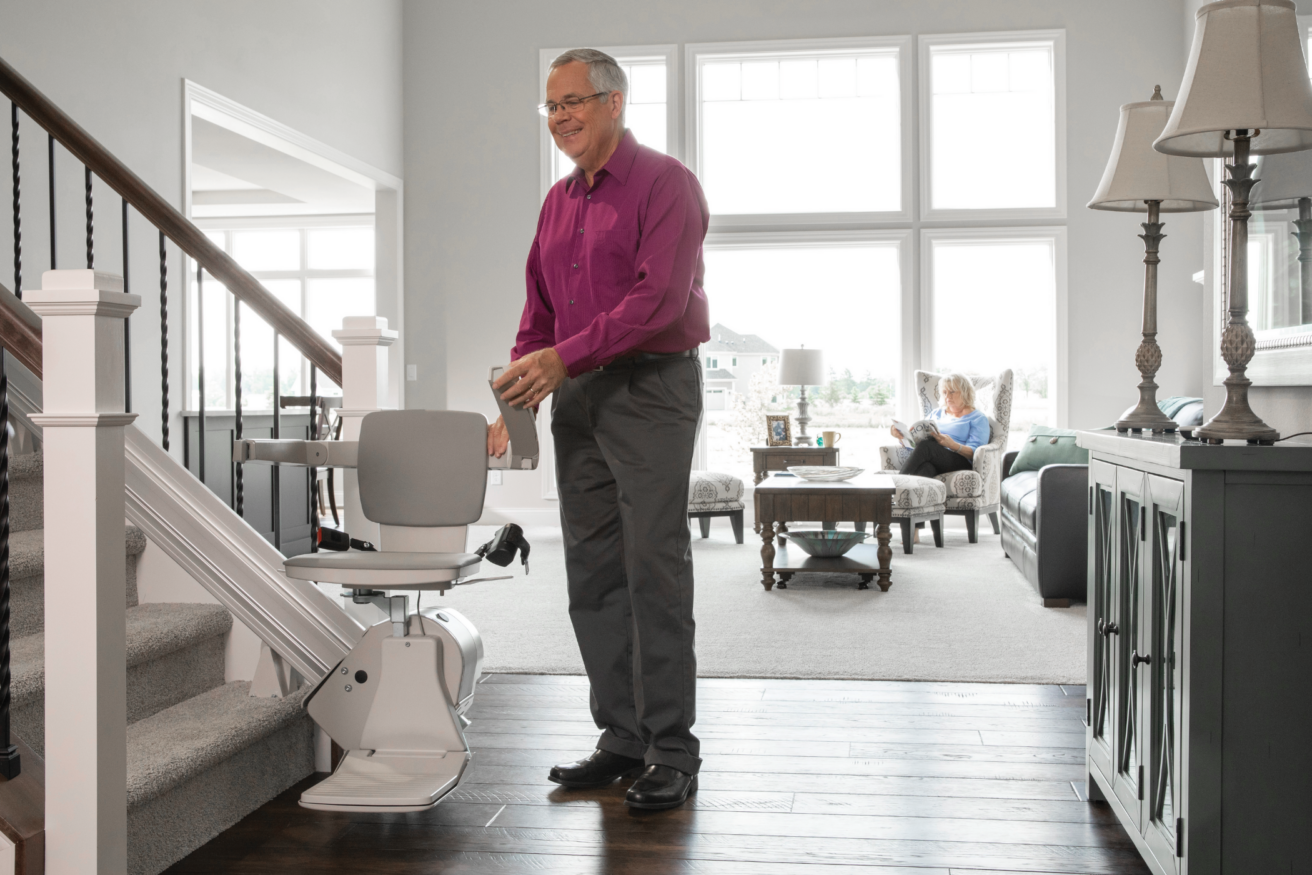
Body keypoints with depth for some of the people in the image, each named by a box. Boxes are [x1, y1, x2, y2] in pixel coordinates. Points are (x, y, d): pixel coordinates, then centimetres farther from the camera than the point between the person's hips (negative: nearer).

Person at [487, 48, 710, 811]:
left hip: (652, 385, -7)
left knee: (654, 569, -7)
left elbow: (659, 299, -18)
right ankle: (622, 739, 16)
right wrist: (515, 402, 7)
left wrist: (562, 358, -22)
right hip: (577, 396, 8)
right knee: (592, 572, 7)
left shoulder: (665, 183, -5)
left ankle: (672, 753, 1)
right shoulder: (559, 202, 18)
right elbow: (540, 314, 19)